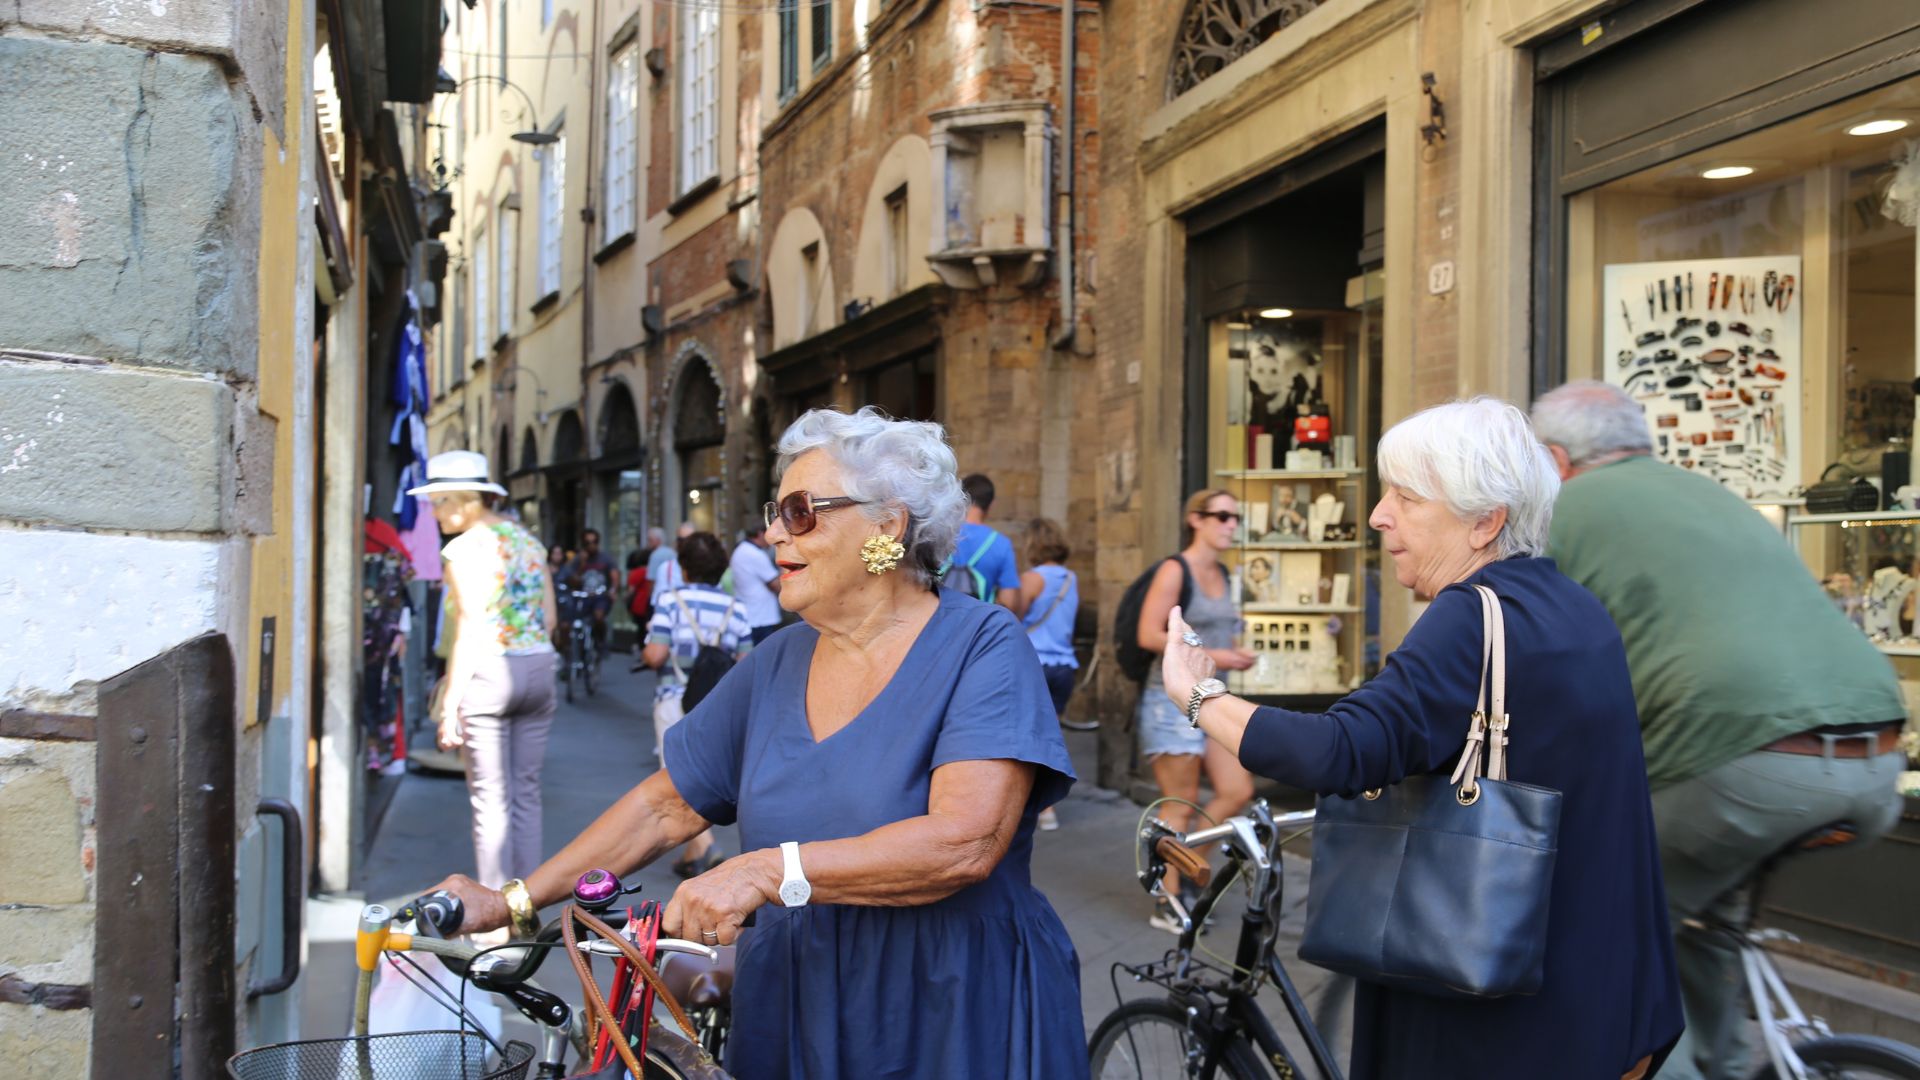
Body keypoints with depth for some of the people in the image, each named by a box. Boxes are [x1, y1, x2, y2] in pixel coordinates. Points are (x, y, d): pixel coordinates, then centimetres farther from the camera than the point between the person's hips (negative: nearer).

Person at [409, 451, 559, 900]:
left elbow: (469, 630, -15)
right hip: (539, 669, 6)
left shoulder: (465, 549, -9)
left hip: (487, 674, -6)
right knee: (526, 794, 12)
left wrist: (451, 703, -14)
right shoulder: (528, 541, 12)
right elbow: (550, 619, 12)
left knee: (491, 799, 0)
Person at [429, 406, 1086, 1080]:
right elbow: (665, 807, 10)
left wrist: (770, 871, -31)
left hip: (964, 1020, -5)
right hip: (794, 1014, 5)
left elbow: (967, 841, -26)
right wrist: (510, 902, 5)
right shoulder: (777, 665, 6)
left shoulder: (981, 646, -13)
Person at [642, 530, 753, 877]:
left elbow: (655, 655, -15)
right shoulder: (735, 608, 3)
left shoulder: (671, 601, -8)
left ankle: (705, 848, -23)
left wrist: (645, 651, 7)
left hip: (676, 700, -4)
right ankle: (691, 856, 25)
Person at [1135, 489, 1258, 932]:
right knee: (1181, 805, -3)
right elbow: (1149, 635, -17)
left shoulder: (1223, 574, 13)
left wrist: (1236, 656, 6)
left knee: (1238, 792, 2)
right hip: (1173, 699, -8)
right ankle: (1166, 904, 9)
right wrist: (1208, 655, -19)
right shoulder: (1175, 571, -11)